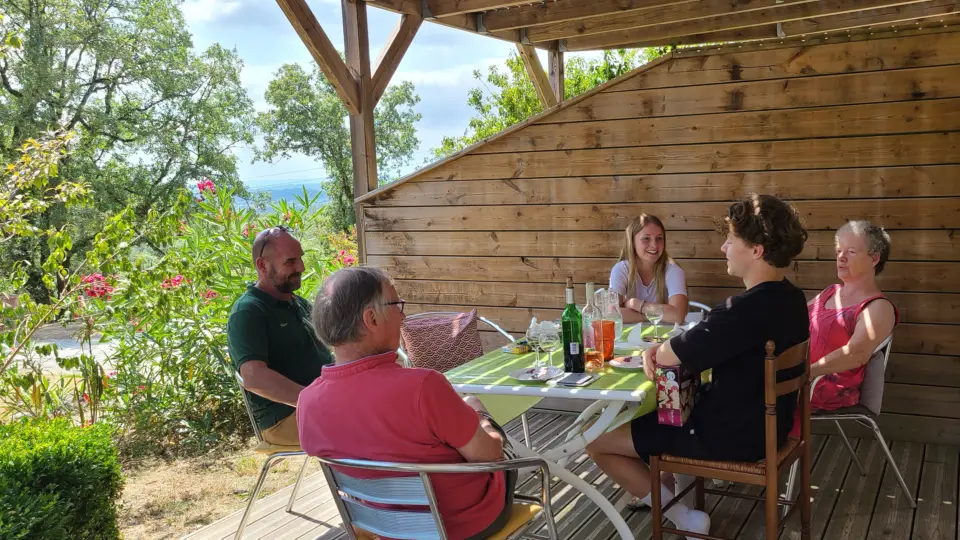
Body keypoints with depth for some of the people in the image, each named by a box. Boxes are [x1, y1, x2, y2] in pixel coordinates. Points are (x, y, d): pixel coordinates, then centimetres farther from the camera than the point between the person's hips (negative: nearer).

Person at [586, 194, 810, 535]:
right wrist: (664, 349, -5)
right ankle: (668, 488, 31)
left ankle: (682, 517, 5)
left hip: (732, 436, -9)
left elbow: (670, 356, -21)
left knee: (594, 439, -1)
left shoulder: (746, 310, -31)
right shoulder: (790, 299, 0)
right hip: (765, 423, 10)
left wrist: (658, 351, 1)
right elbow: (711, 345, 9)